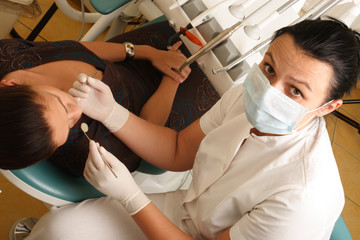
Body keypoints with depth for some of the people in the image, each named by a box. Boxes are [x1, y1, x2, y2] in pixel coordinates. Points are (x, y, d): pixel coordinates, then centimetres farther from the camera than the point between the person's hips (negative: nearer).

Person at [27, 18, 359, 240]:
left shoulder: (303, 198, -36)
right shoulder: (247, 96, -16)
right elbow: (179, 152, -3)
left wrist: (129, 196, -29)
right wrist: (112, 113, -15)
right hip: (184, 211, 5)